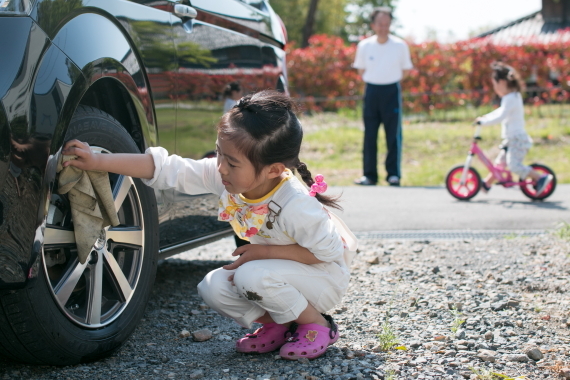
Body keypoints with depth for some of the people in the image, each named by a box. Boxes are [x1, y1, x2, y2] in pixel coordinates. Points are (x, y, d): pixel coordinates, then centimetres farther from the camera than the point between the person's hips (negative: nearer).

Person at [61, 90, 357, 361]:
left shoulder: (296, 205, -35)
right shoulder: (222, 176, -18)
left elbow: (329, 251, -25)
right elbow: (166, 168, -19)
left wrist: (265, 251, -27)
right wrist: (97, 162, -26)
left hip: (326, 276, -7)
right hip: (274, 272, 7)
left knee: (253, 276, -31)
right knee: (213, 287, -12)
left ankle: (317, 325, -7)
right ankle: (279, 325, 7)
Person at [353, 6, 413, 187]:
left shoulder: (400, 45, -3)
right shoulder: (364, 46, 1)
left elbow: (405, 70, 8)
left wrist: (390, 81, 3)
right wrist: (373, 81, 6)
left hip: (391, 91, -2)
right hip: (371, 91, 2)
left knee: (393, 134, -1)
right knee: (369, 134, 3)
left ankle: (393, 174, 5)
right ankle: (369, 175, 8)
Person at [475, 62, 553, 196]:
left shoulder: (511, 99, -17)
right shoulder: (513, 97, 15)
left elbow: (500, 116, -27)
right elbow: (501, 111, 30)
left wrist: (483, 121, -24)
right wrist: (485, 117, 26)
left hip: (518, 139, -10)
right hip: (511, 139, 10)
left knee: (514, 165, -19)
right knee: (500, 162, 15)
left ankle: (541, 178, -14)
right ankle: (486, 184, 22)